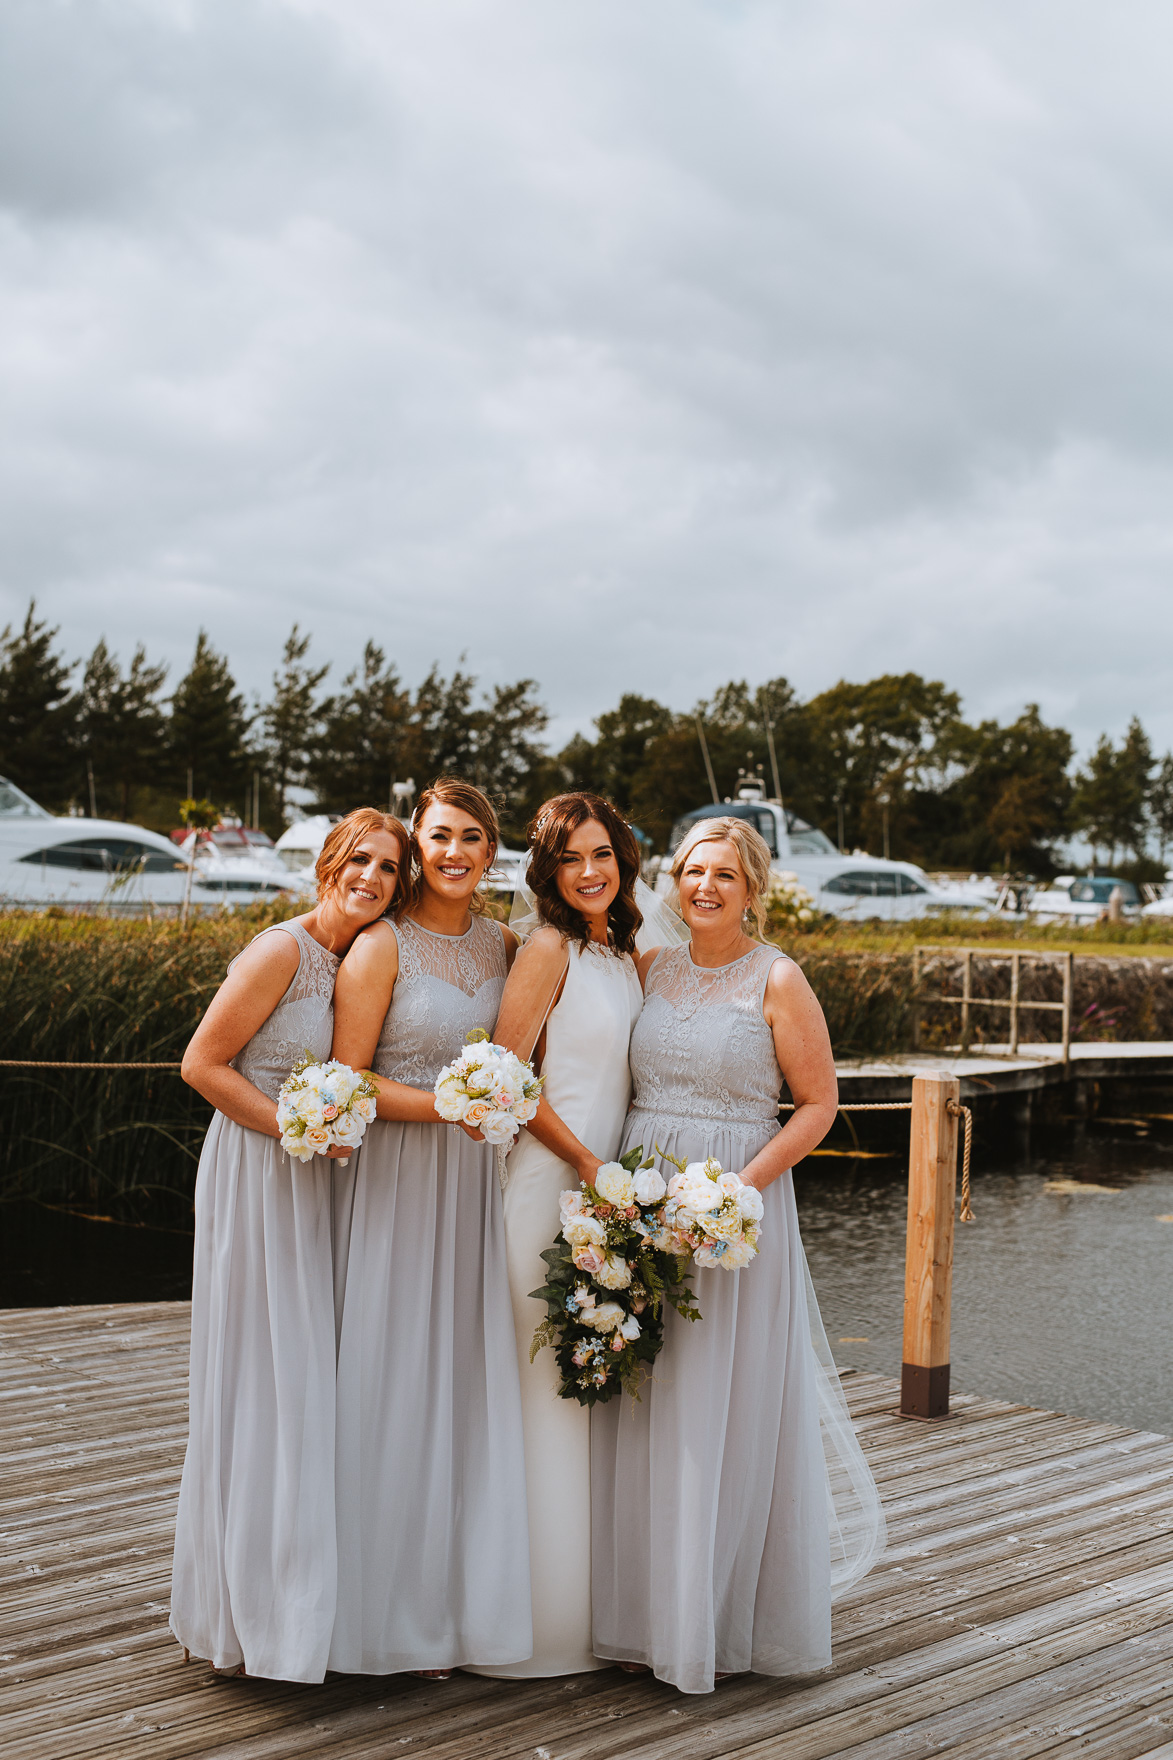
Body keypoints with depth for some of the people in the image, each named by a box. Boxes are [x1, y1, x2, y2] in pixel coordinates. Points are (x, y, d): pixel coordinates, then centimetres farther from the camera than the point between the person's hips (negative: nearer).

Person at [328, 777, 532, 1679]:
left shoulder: (505, 945, 9)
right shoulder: (383, 946, -7)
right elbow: (346, 1080, -10)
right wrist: (447, 1106, -19)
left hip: (480, 1179, 5)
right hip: (399, 1176, -5)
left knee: (471, 1378, 8)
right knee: (396, 1380, 0)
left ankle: (460, 1596, 20)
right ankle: (391, 1612, 12)